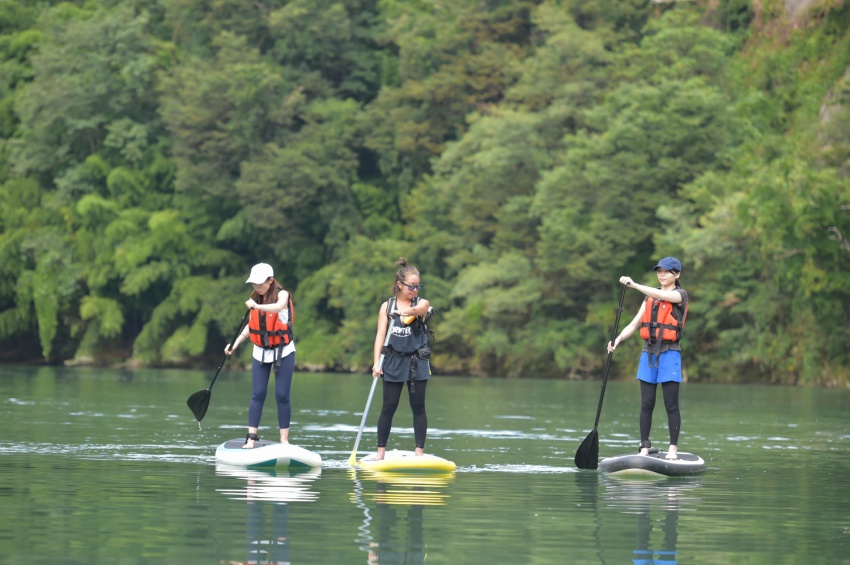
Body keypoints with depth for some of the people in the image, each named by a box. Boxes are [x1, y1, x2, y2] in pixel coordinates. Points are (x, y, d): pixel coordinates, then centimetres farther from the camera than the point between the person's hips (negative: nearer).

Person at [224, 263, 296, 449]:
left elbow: (279, 307, -38)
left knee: (282, 396, -3)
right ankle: (251, 438, -2)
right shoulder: (255, 298, 1)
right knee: (257, 395, 0)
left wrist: (257, 307, -51)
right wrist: (235, 343, 1)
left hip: (283, 352, -4)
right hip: (261, 352, 4)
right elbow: (251, 325, 11)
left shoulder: (281, 294, -14)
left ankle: (284, 440, 1)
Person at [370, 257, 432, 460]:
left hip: (417, 363, 0)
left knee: (418, 407, 2)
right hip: (393, 361, 0)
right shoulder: (387, 306, 2)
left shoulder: (422, 303, -1)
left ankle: (419, 451, 6)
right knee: (389, 407, 2)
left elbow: (420, 307, -26)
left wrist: (411, 311, -51)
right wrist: (377, 362, -13)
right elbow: (380, 334, -2)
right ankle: (380, 451, 9)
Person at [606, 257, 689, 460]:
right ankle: (644, 447, 6)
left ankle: (673, 448, 1)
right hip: (648, 353, 5)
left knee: (671, 404, -4)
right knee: (646, 404, 3)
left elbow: (661, 295, -21)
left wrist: (634, 285, -28)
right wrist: (618, 339, -7)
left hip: (669, 354, -5)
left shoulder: (680, 294, 0)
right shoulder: (650, 298, 16)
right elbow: (634, 324, 10)